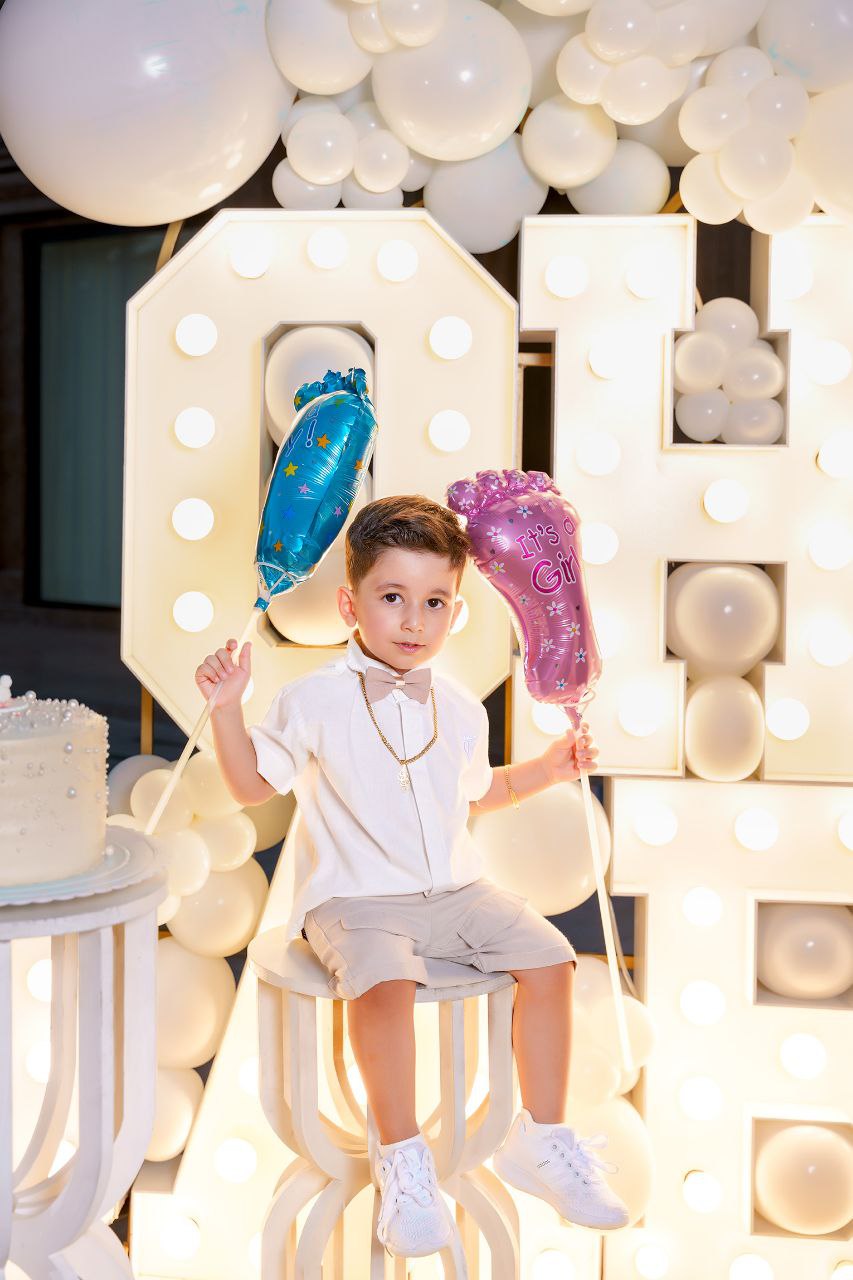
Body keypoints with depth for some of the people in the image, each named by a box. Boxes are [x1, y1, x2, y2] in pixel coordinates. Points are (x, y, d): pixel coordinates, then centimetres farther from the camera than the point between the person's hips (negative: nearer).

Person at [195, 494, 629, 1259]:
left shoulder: (460, 709, 10)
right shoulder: (316, 702, -5)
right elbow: (253, 784, -1)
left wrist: (550, 768, 17)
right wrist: (227, 709, -13)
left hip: (455, 890, 5)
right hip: (356, 900, -5)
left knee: (549, 959, -12)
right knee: (384, 986, -34)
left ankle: (542, 1139, 4)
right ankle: (402, 1163, -17)